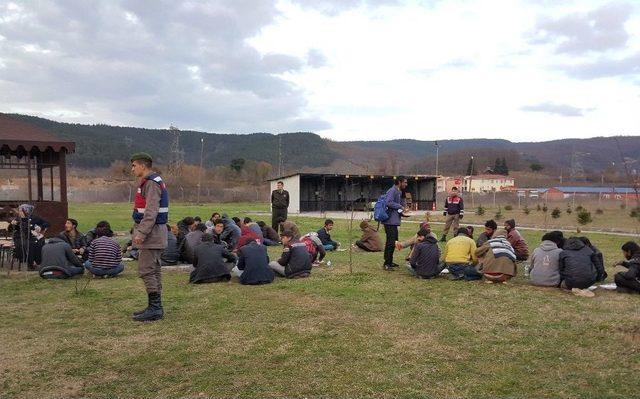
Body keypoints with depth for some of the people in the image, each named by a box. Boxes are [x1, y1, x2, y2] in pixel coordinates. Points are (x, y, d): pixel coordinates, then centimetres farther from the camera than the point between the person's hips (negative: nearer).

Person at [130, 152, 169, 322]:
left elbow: (151, 212, -23)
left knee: (146, 269, -8)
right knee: (154, 269, 13)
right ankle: (155, 306, 19)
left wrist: (141, 233, -25)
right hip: (154, 233, 11)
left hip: (151, 232, -11)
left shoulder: (151, 183, -15)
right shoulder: (151, 182, 18)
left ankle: (154, 307, -5)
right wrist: (141, 231, 20)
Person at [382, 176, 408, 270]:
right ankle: (386, 264, -4)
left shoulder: (399, 192, 19)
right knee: (390, 242, -9)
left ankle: (390, 262, 26)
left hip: (394, 221, 10)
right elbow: (389, 202, -25)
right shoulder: (392, 191, -12)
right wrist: (400, 206, -16)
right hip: (390, 221, -10)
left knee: (394, 241, 16)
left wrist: (401, 211, 7)